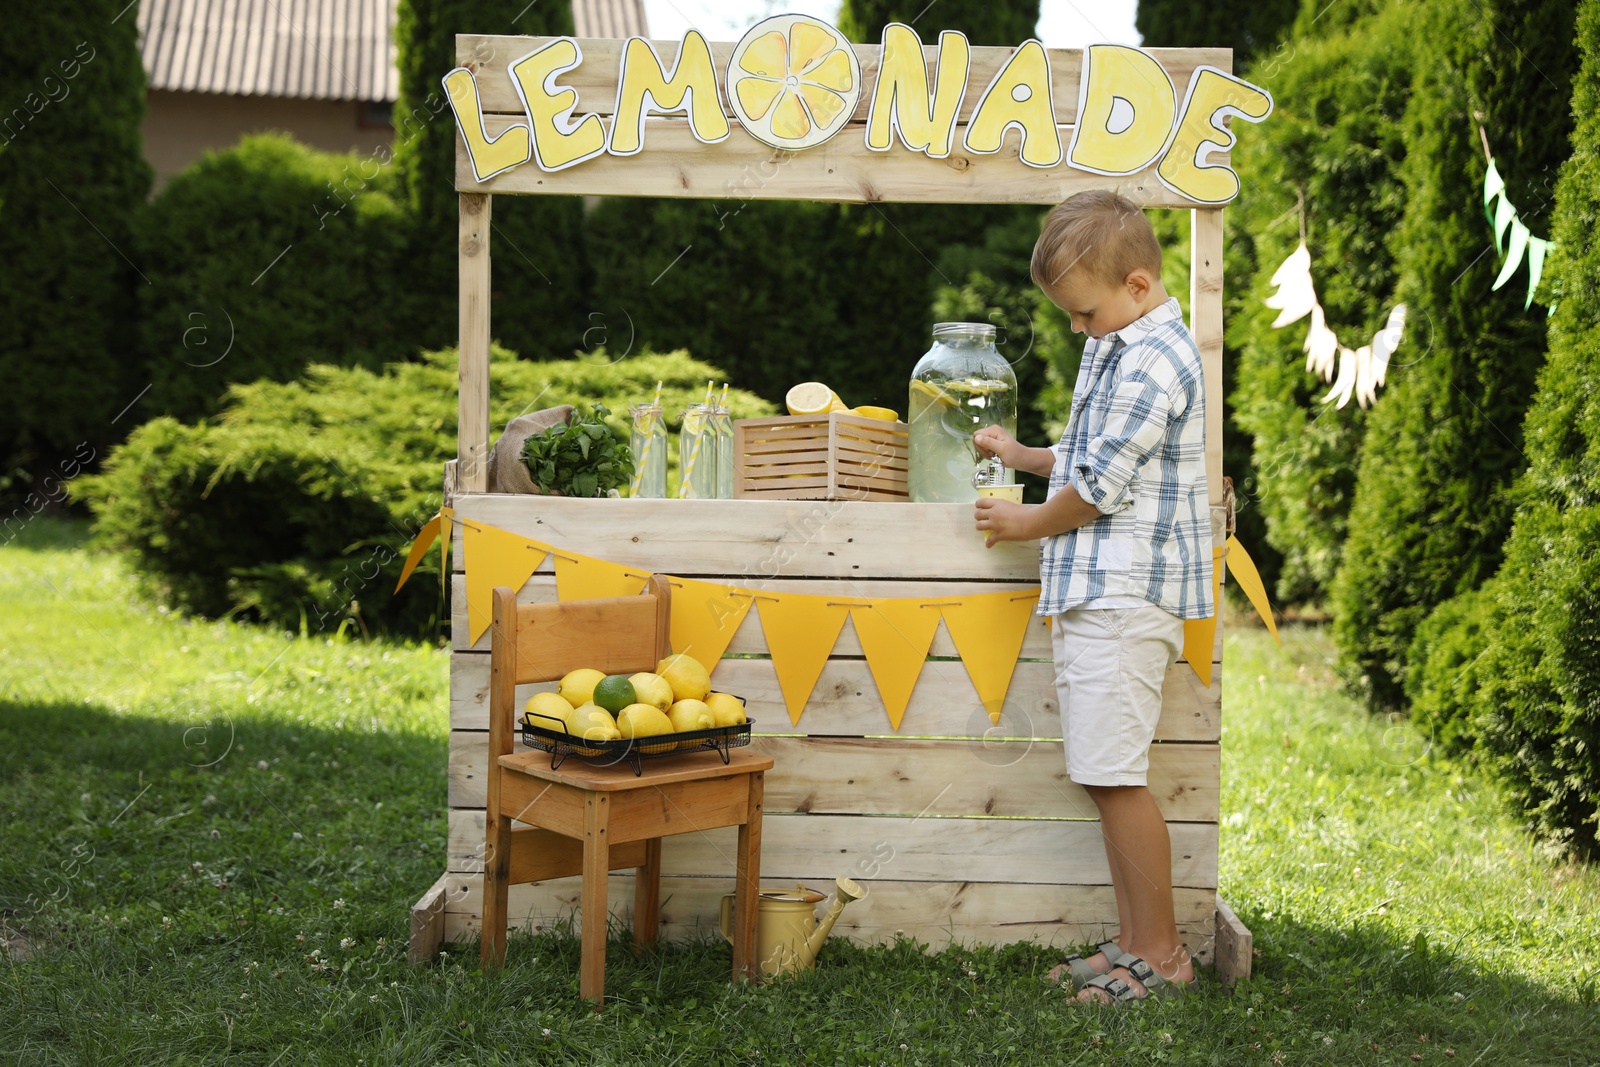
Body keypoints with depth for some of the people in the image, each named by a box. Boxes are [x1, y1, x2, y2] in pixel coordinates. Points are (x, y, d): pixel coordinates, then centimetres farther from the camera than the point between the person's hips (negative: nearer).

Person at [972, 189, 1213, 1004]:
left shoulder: (1150, 362, -14)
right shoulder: (1120, 350, 19)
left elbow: (1097, 488, -15)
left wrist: (1025, 524, 0)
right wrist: (1021, 456, 18)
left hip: (1124, 593, -10)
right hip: (1093, 593, 10)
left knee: (1115, 776, -8)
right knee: (1103, 777, 11)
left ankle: (1160, 953, 2)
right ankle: (1132, 944, 18)